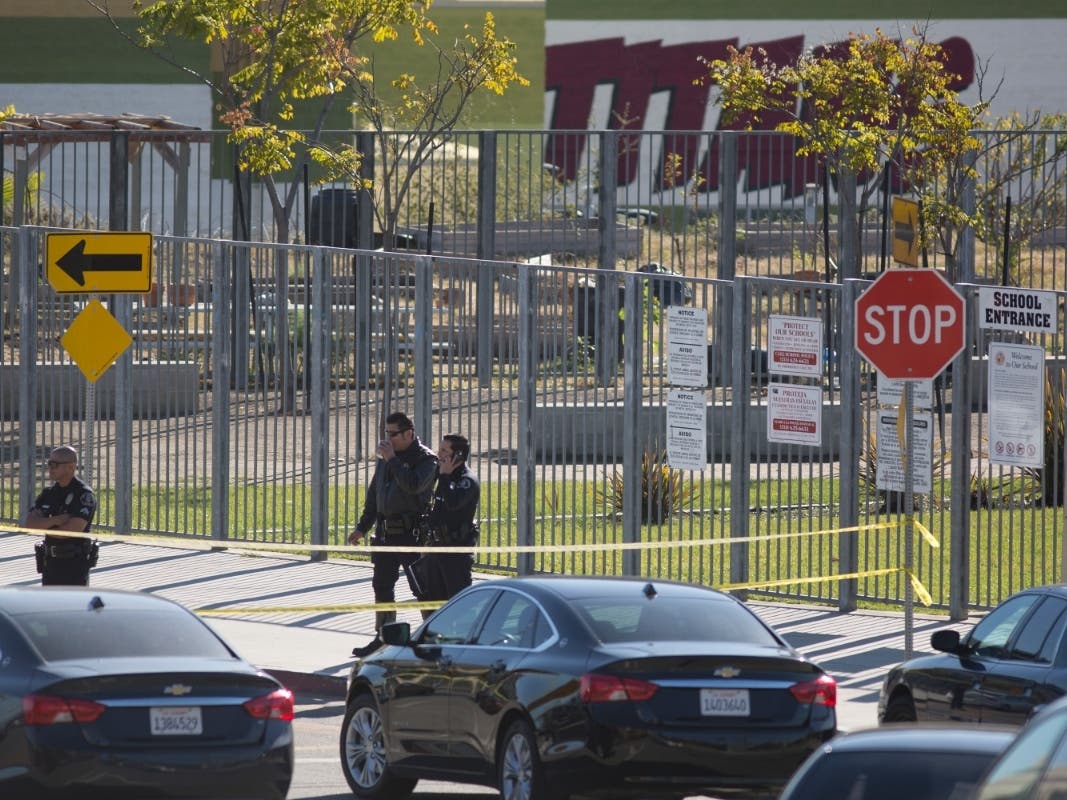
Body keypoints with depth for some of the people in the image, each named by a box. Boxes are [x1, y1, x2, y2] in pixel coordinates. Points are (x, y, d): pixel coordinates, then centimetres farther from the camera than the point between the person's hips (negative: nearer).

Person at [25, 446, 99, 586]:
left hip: (75, 563, -7)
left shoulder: (84, 494, -10)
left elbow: (73, 529, -21)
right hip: (51, 562, 7)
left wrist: (44, 526, -6)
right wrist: (55, 520, -18)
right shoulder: (49, 494, 10)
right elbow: (30, 523, -1)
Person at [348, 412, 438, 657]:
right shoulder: (385, 458, 14)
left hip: (413, 534, -8)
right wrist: (362, 527, 20)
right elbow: (374, 495, 21)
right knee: (382, 586, 11)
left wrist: (393, 460, -20)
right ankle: (383, 637, 20)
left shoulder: (426, 459, -8)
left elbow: (413, 485, -26)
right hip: (386, 533, 8)